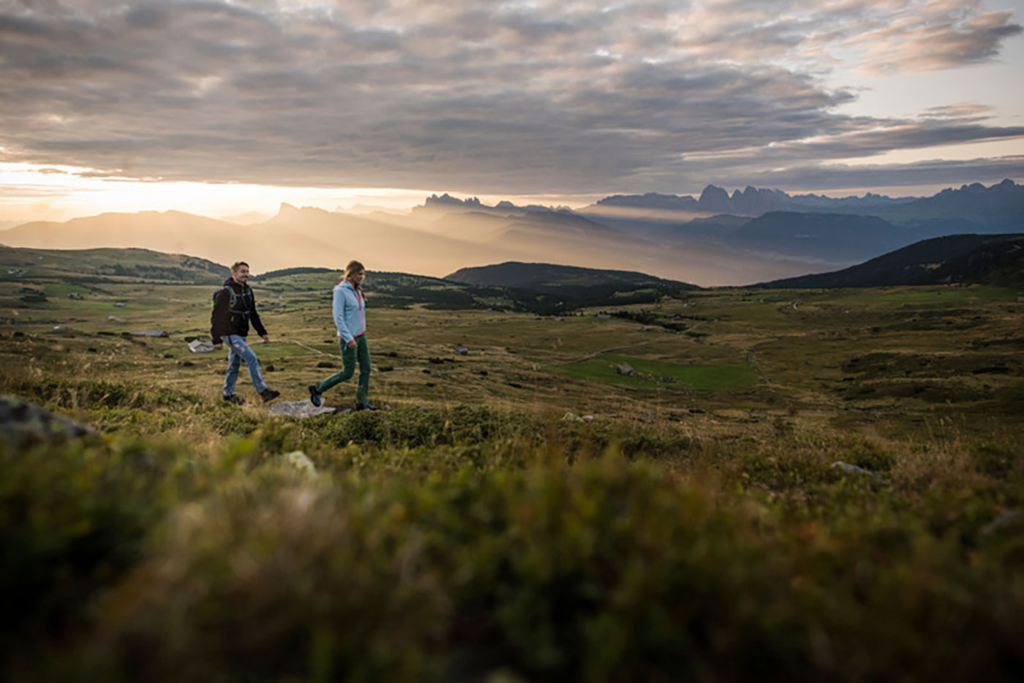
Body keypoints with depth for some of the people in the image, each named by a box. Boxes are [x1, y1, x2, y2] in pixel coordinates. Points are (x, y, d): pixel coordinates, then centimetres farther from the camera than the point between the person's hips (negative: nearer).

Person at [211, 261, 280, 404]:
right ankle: (263, 391, -16)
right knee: (251, 358, -16)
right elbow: (216, 317, -15)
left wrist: (262, 332, 10)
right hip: (230, 334, -8)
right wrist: (217, 339, -16)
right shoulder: (226, 292, -16)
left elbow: (253, 314, 16)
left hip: (241, 334, 8)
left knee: (235, 365, 15)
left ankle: (228, 394, 28)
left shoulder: (248, 290, 7)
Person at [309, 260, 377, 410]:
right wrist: (349, 339, -24)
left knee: (366, 368, 5)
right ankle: (318, 389, 15)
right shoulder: (340, 291, -18)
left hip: (360, 336, 8)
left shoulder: (356, 290, 8)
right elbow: (338, 317, -21)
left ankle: (361, 402, 14)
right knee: (348, 373, -1)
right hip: (348, 338, -8)